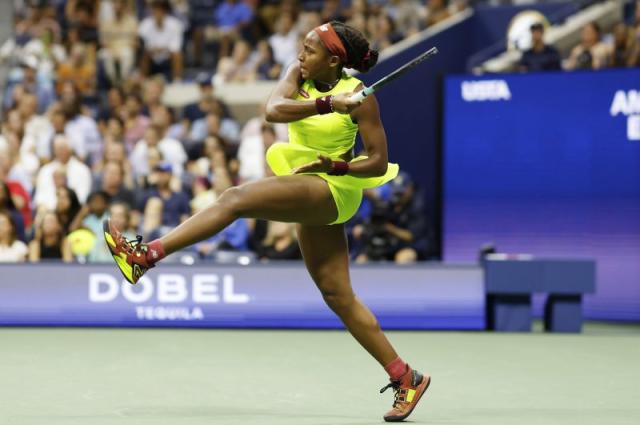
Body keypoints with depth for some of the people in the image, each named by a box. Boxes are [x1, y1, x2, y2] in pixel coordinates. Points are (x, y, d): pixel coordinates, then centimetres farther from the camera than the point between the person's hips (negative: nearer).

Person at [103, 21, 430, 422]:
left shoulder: (359, 95, -13)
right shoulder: (299, 74, 2)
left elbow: (379, 163, -11)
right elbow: (273, 109, -19)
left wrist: (336, 166, -25)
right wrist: (325, 104, -31)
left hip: (332, 189, -8)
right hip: (310, 193, 8)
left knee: (236, 197, -26)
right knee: (339, 296, 8)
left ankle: (147, 254, -35)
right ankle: (405, 377, 12)